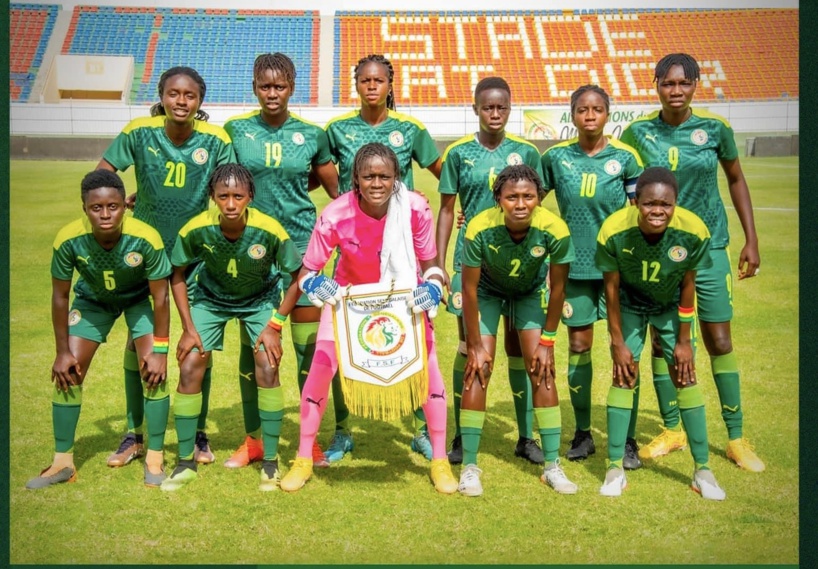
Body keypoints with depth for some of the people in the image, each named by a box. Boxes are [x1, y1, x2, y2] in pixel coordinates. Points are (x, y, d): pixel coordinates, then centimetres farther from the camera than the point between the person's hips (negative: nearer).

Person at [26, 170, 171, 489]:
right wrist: (62, 351, -10)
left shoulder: (145, 238, -36)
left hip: (140, 298, -2)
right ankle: (62, 462, 12)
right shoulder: (68, 240, -31)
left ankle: (155, 458, 2)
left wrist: (159, 351, -20)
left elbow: (160, 296, -22)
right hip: (92, 299, 2)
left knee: (153, 371, -15)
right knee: (67, 372, -5)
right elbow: (60, 296, -14)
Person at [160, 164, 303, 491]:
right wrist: (189, 327, -12)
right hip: (211, 298, 1)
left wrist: (275, 324, -18)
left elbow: (299, 276, -17)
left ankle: (270, 462, 2)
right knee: (189, 369, -9)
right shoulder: (196, 230, -28)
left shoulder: (269, 231, -32)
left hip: (260, 300, -1)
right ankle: (186, 462, 9)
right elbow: (177, 275, -10)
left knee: (268, 368, -16)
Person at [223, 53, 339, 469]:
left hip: (300, 244, 0)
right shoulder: (236, 130, 2)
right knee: (252, 347, 7)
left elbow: (336, 190, 12)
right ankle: (254, 440, 22)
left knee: (309, 348, 1)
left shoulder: (311, 135, 2)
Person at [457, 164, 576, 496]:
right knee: (478, 371, -10)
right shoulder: (480, 229, -35)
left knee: (542, 371, -6)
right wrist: (475, 346, -18)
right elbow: (469, 289, -23)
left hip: (530, 291, 1)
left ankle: (552, 465, 6)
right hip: (488, 291, -1)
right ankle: (469, 466, 0)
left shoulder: (555, 230, -32)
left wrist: (547, 342, -11)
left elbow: (558, 288, -17)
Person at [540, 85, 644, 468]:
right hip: (575, 265, 1)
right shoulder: (556, 157, 1)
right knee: (578, 346, 7)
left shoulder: (625, 157, -2)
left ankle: (628, 440, 13)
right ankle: (582, 433, 23)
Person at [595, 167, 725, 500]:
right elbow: (611, 288, -18)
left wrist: (684, 340, -8)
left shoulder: (694, 232, -31)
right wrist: (617, 342, -12)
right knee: (623, 376, -5)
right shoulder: (614, 231, -33)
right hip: (629, 305, -1)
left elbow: (688, 285, -15)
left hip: (671, 306, 1)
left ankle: (702, 469, 13)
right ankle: (615, 467, 6)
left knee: (685, 376, 0)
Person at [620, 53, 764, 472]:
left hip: (708, 248, 0)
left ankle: (736, 437, 16)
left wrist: (751, 239, 5)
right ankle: (672, 429, 24)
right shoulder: (639, 132, -4)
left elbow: (736, 179, 8)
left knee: (719, 341, 2)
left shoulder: (715, 129, -4)